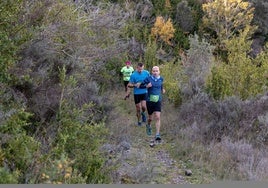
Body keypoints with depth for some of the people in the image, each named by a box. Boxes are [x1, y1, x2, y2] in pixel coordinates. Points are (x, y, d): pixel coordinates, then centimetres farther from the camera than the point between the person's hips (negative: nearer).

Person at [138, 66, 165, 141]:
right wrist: (146, 86, -18)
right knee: (150, 118, 13)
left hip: (158, 101, 1)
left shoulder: (161, 79, 2)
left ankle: (157, 135, -12)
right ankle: (148, 126, 48)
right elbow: (140, 86, -2)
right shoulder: (148, 78, -8)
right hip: (149, 101, -1)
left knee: (157, 118, -13)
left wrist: (162, 89, 15)